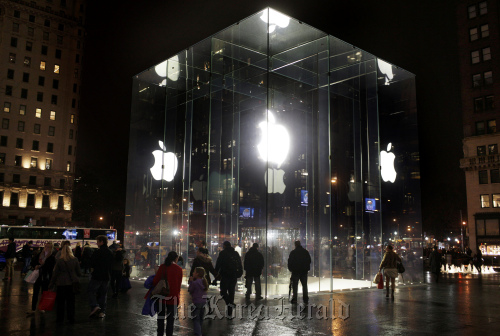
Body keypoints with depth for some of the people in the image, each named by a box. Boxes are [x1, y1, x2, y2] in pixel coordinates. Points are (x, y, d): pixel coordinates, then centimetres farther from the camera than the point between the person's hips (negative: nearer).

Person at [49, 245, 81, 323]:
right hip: (72, 283, 2)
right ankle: (71, 319, 13)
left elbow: (55, 274, -3)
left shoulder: (59, 261, -8)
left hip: (61, 284, -2)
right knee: (71, 301, 9)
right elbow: (78, 273, 2)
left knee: (60, 302, 10)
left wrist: (51, 284, 7)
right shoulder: (75, 260, -3)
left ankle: (60, 319, 16)